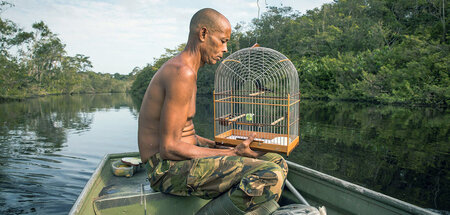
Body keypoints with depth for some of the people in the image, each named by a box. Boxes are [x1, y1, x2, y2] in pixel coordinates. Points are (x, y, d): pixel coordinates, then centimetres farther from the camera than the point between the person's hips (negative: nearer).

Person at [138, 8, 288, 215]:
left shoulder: (179, 68, 15)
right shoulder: (183, 73, -18)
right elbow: (169, 148, -22)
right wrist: (232, 153, -17)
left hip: (186, 156, 10)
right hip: (168, 168, -10)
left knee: (277, 163, 5)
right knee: (270, 177, -28)